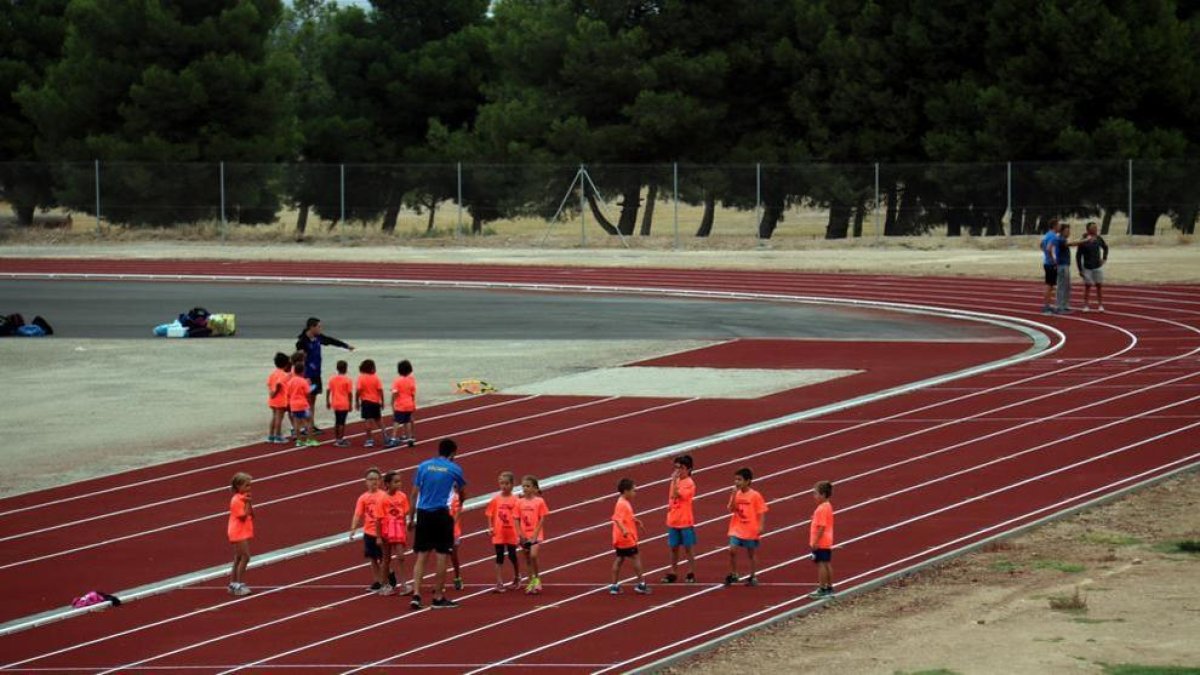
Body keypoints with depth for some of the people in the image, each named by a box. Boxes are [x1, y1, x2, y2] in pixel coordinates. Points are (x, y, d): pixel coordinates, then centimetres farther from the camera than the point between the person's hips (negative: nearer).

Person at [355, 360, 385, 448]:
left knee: (368, 421, -3)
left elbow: (358, 391, -13)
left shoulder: (361, 378, -9)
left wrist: (357, 402, -4)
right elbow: (380, 390, -5)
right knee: (378, 420, 17)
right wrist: (382, 401, 5)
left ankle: (370, 440, -5)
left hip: (366, 402, -3)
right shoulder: (376, 378, -3)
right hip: (376, 402, 3)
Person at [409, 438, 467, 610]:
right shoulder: (454, 469, 0)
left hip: (423, 513, 3)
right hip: (441, 515, -3)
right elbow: (462, 494, 14)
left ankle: (416, 594, -2)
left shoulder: (423, 466, 6)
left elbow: (414, 494, 6)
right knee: (442, 556, 4)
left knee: (421, 556, 7)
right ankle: (438, 597, 8)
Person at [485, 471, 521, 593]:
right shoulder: (496, 499, 1)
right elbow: (490, 514, 7)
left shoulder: (514, 500, -6)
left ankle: (517, 578, 34)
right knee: (499, 557, 1)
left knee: (512, 556, 12)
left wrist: (518, 532, -12)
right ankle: (499, 583, 2)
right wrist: (490, 528, -4)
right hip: (498, 533, 2)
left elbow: (516, 516, -7)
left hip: (511, 533, -2)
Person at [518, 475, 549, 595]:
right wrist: (521, 534, -5)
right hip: (525, 535, 4)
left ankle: (536, 579, -3)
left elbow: (542, 519, -7)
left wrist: (535, 534, -13)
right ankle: (531, 583, 17)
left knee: (533, 555, -20)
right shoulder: (521, 502, 4)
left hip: (536, 534, -4)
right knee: (527, 559, 8)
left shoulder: (539, 501, -6)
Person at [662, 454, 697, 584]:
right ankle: (673, 573, 18)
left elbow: (676, 494, -25)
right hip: (673, 520, 7)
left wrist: (674, 480, -23)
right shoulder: (675, 481, 8)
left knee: (687, 548, 3)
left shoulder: (689, 483, -13)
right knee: (674, 548, 11)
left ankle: (691, 574, 11)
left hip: (685, 521, -7)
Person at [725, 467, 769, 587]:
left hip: (751, 530, -3)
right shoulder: (736, 494, 3)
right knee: (732, 550, -9)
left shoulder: (755, 496, -9)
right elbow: (731, 509, -7)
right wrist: (734, 495, -15)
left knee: (752, 553, 9)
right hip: (737, 529, 3)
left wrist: (761, 526, -15)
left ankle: (752, 577, 19)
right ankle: (733, 575, 4)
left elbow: (761, 512, -7)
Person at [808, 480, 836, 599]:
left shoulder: (822, 509, -20)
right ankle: (829, 588, 20)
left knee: (821, 564, -5)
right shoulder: (828, 506, 11)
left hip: (820, 543, -10)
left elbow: (821, 527, -24)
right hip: (827, 543, 10)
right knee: (827, 564, 14)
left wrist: (815, 542, -22)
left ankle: (822, 589, -2)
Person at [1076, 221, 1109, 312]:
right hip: (1087, 268, -3)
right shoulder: (1083, 242, -11)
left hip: (1098, 267, 3)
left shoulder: (1099, 239, 0)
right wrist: (1080, 270, -9)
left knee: (1099, 286, 3)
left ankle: (1100, 305, 8)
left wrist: (1104, 258, 8)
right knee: (1087, 287, 2)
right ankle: (1086, 306, 8)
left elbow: (1105, 247, 20)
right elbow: (1078, 256, -8)